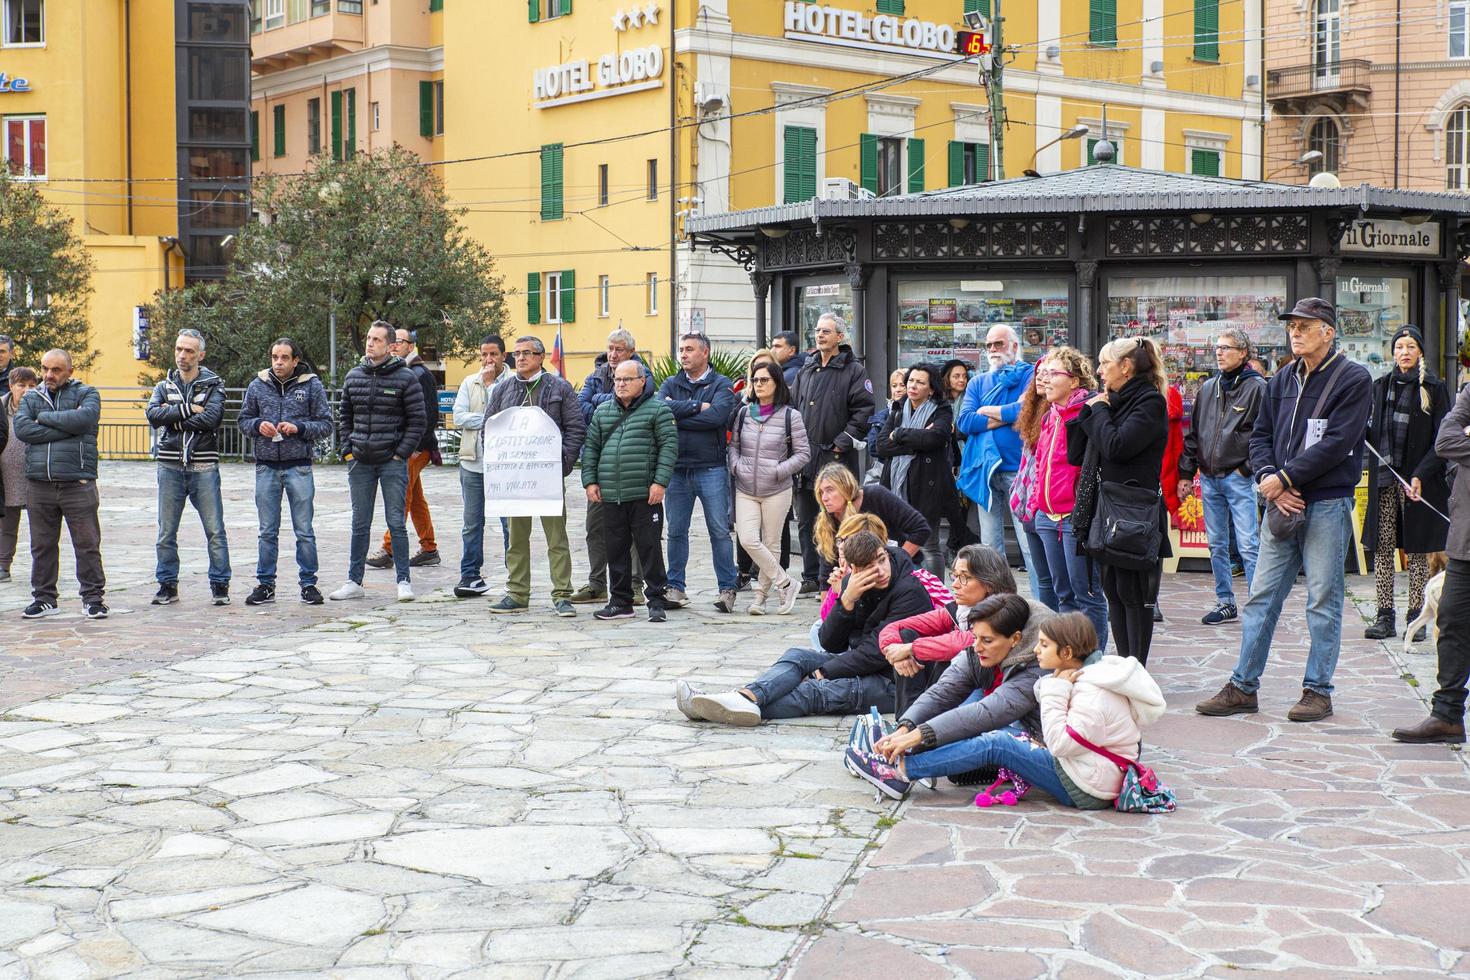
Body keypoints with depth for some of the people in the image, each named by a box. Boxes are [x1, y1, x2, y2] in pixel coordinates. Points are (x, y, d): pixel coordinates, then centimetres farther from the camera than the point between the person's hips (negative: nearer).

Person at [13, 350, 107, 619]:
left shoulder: (86, 393, 7)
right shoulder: (31, 397, 14)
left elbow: (86, 417, -15)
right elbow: (21, 428, -5)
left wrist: (44, 418, -6)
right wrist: (65, 426, -10)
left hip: (78, 483, -3)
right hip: (39, 484, 3)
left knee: (87, 544, -2)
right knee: (42, 545, 8)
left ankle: (93, 597, 6)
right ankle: (44, 598, 18)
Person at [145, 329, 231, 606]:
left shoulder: (213, 385, 4)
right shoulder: (164, 385, 13)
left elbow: (211, 418, -14)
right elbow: (152, 413, -7)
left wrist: (173, 419, -9)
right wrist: (188, 409, -13)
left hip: (203, 467, -3)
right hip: (170, 468, 3)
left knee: (215, 531, -3)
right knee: (166, 532, 7)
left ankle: (220, 584, 6)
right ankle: (167, 585, 16)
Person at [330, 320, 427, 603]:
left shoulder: (405, 378, -4)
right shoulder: (353, 377, 9)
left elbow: (418, 420, -4)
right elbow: (345, 417, 17)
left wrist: (401, 453, -9)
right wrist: (347, 450, 6)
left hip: (393, 462, -4)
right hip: (360, 463, 4)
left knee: (396, 522, -2)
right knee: (359, 524, 9)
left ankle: (403, 580, 6)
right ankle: (354, 582, 15)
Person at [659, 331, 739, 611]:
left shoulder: (721, 385, 1)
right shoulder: (671, 384, 12)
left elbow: (717, 415, -17)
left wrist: (677, 416, -10)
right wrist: (697, 406, -13)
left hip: (711, 469, -3)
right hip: (677, 469, 4)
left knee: (720, 531, 0)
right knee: (676, 531, 8)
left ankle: (727, 589, 6)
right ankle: (675, 588, 17)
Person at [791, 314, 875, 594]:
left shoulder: (853, 371, -2)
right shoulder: (806, 370, 16)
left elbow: (863, 410, -9)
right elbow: (793, 407, 20)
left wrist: (843, 443, -13)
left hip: (836, 458, -6)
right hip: (806, 457, 6)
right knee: (806, 522, 9)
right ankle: (811, 577, 17)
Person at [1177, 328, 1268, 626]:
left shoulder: (1257, 387, -3)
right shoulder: (1207, 388, 15)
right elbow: (1193, 433, 18)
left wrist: (1247, 468, -10)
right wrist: (1186, 473, 14)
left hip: (1240, 479, -6)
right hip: (1209, 478, 6)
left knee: (1247, 545, -9)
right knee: (1217, 545, 10)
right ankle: (1225, 602, 19)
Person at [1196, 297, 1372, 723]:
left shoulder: (1353, 379, -5)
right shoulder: (1282, 380, 13)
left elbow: (1337, 443, -14)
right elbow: (1260, 435, 12)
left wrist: (1284, 478, -14)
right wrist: (1271, 481, -6)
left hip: (1328, 504, -5)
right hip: (1282, 502, 6)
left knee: (1323, 599, 2)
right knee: (1262, 596, 6)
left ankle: (1318, 689, 10)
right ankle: (1243, 687, 11)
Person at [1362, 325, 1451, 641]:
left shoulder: (1434, 388, -1)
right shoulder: (1381, 386, 11)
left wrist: (1420, 476, -15)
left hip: (1419, 479, -3)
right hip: (1384, 477, 3)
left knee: (1417, 549, 3)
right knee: (1383, 547, 1)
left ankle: (1416, 617, 8)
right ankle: (1385, 616, 5)